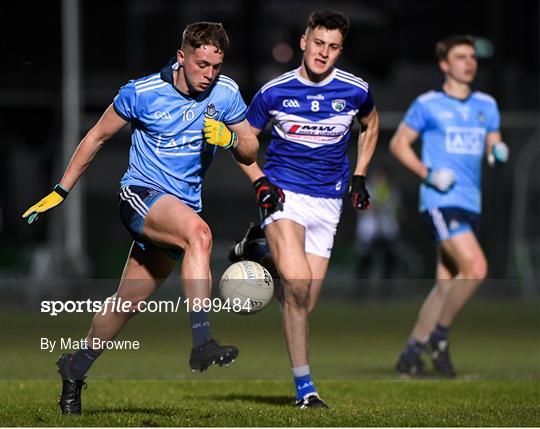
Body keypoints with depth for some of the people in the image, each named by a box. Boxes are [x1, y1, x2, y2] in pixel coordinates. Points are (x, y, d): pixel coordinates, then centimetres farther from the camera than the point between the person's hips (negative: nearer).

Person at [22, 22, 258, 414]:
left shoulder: (226, 93, 0)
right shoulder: (141, 93, -9)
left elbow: (250, 153, 7)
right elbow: (98, 136, 4)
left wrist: (231, 138, -17)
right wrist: (61, 191, 7)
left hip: (182, 206, 5)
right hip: (141, 194, -5)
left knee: (127, 305, 9)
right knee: (199, 232, -36)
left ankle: (75, 369, 32)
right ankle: (202, 344, -45)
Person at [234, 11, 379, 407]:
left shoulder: (356, 90, -1)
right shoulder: (274, 91, -5)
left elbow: (370, 125, 22)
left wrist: (359, 177, 13)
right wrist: (260, 182, -6)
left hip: (327, 203, 3)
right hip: (283, 194, -3)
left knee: (304, 304, 2)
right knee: (297, 282, -26)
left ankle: (260, 249, 33)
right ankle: (304, 384, -16)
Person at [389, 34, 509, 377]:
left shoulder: (486, 105, 14)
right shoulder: (428, 105, -2)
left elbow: (494, 145, 19)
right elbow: (399, 144, 4)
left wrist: (499, 152, -6)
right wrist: (427, 173, -10)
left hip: (471, 204, 6)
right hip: (441, 200, -6)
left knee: (447, 284, 7)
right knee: (476, 269, -21)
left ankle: (412, 353, 15)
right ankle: (439, 335, -4)